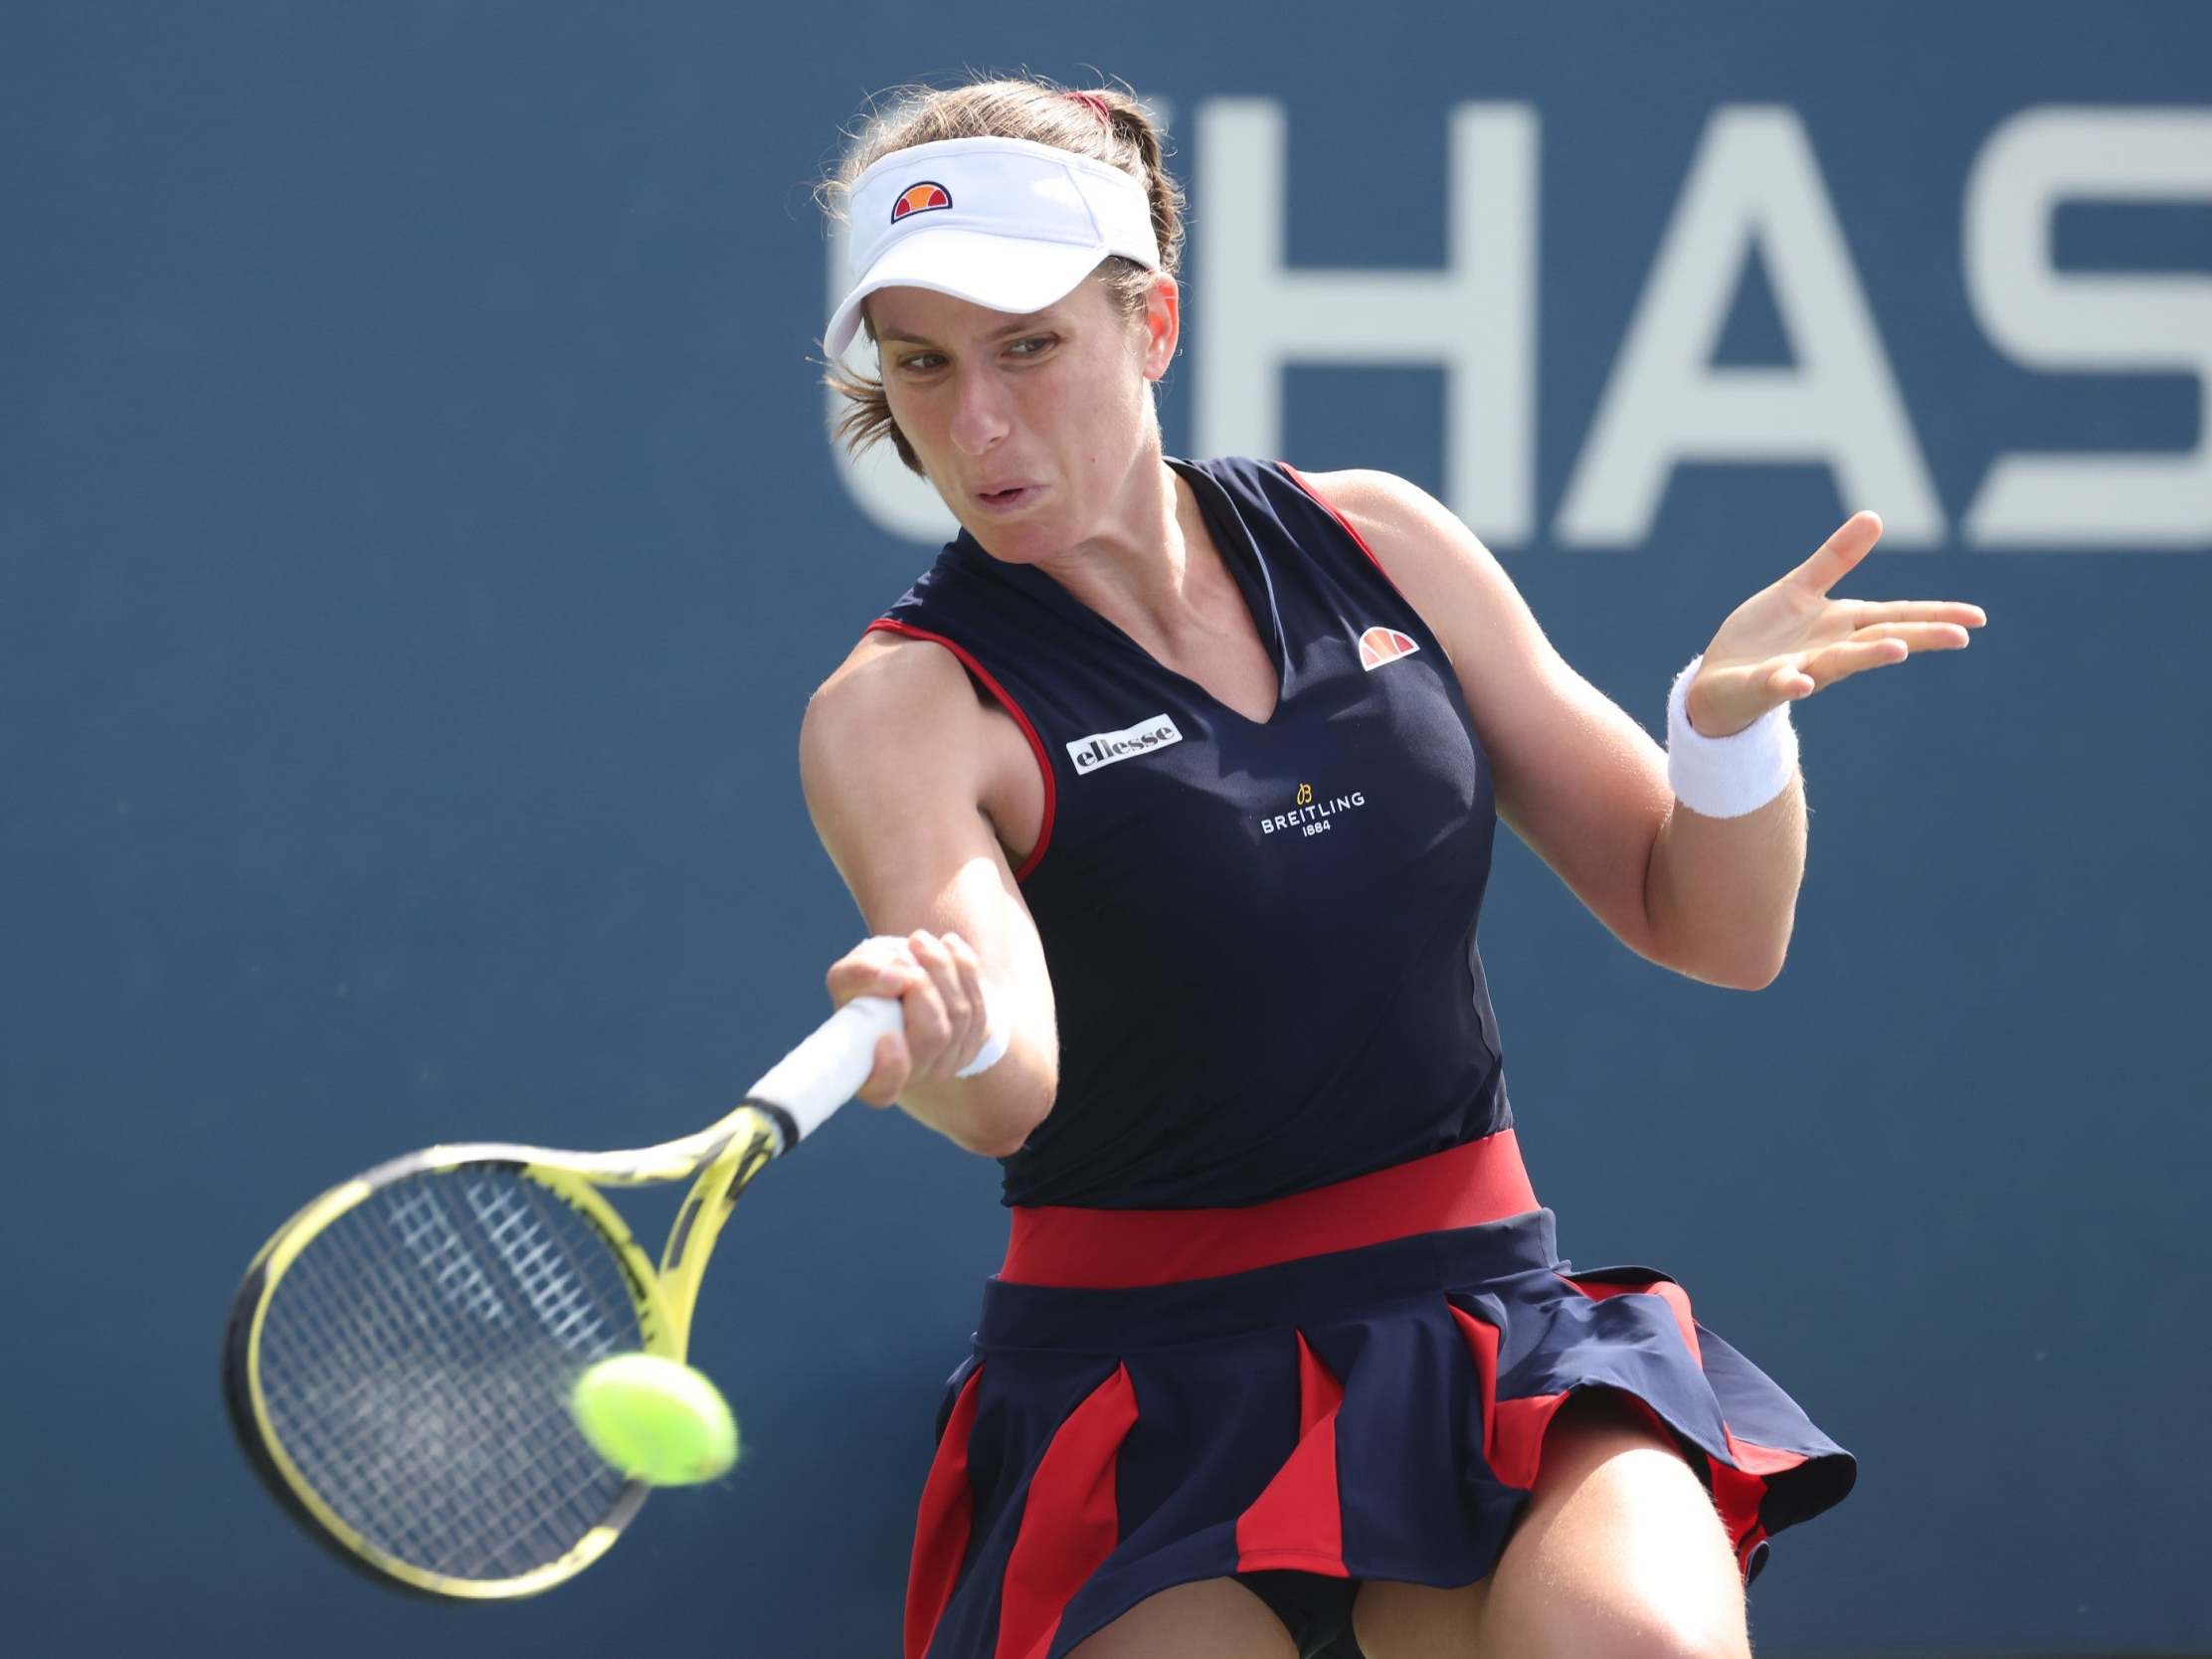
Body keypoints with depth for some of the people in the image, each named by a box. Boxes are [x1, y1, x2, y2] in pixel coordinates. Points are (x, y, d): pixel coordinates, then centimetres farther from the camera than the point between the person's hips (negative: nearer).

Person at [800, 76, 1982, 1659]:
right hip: (1147, 1395, -1)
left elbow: (1716, 930, 11)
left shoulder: (1377, 547, 6)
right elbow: (1012, 1095, -28)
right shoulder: (901, 708, -7)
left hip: (1488, 1346, 1)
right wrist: (949, 1038, -51)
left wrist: (1730, 717, -10)